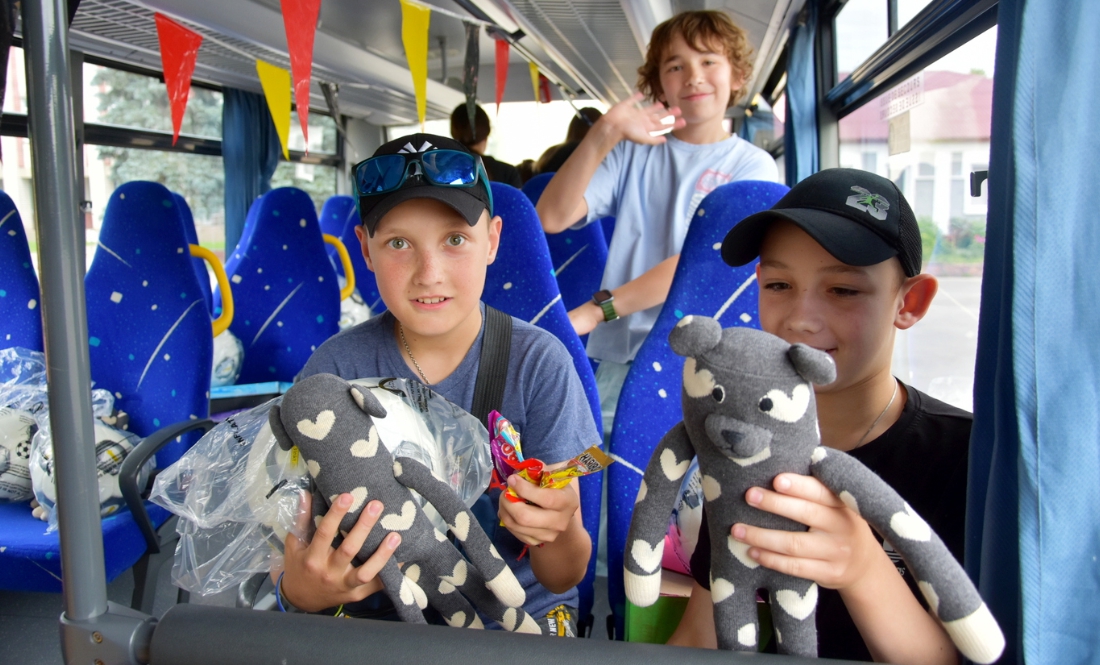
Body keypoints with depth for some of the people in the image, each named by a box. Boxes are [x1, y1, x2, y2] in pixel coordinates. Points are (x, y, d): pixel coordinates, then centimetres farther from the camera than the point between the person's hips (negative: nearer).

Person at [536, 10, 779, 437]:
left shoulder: (752, 166, 4)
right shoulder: (634, 151, 10)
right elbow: (552, 218, -2)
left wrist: (598, 309, -17)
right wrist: (603, 134, -13)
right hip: (620, 357, 2)